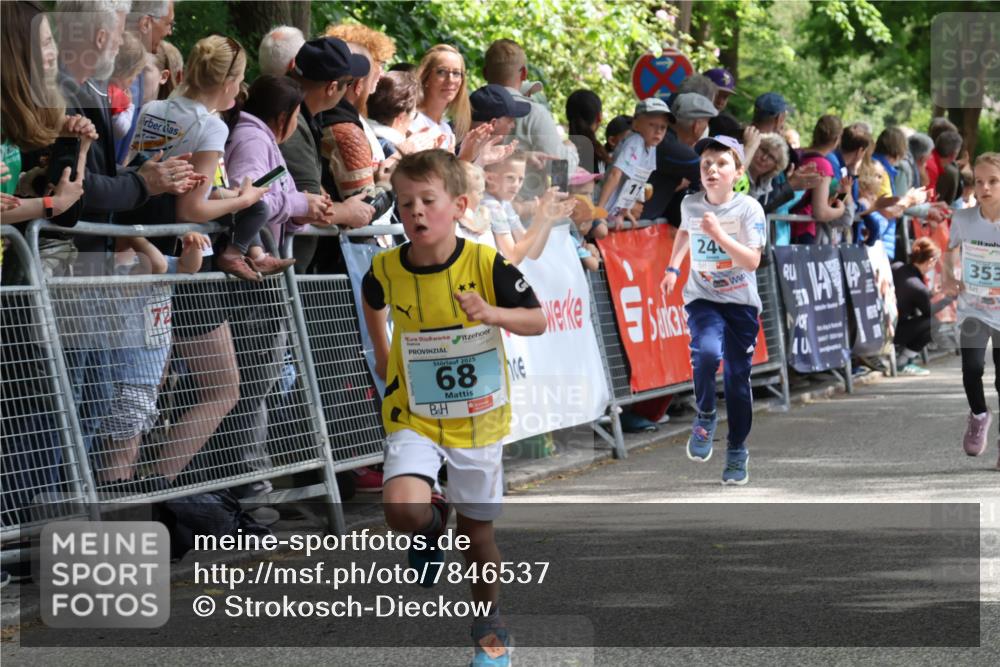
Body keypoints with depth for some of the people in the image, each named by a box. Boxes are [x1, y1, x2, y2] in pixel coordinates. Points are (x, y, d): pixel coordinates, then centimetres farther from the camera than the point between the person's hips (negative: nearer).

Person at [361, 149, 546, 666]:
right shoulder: (386, 269, -11)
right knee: (402, 510, -25)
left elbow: (538, 322, -11)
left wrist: (493, 313, -28)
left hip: (477, 420, 0)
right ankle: (432, 525, 13)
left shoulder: (485, 264, -17)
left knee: (478, 534, 10)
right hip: (414, 417, 1)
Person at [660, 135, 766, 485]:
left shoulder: (749, 209, -13)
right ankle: (705, 417, -3)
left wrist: (719, 235, -30)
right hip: (702, 298, 1)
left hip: (741, 302, -1)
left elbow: (752, 261, -21)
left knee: (737, 377, 3)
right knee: (707, 352, -28)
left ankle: (737, 450, 19)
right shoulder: (690, 204, -3)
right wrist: (673, 268, 17)